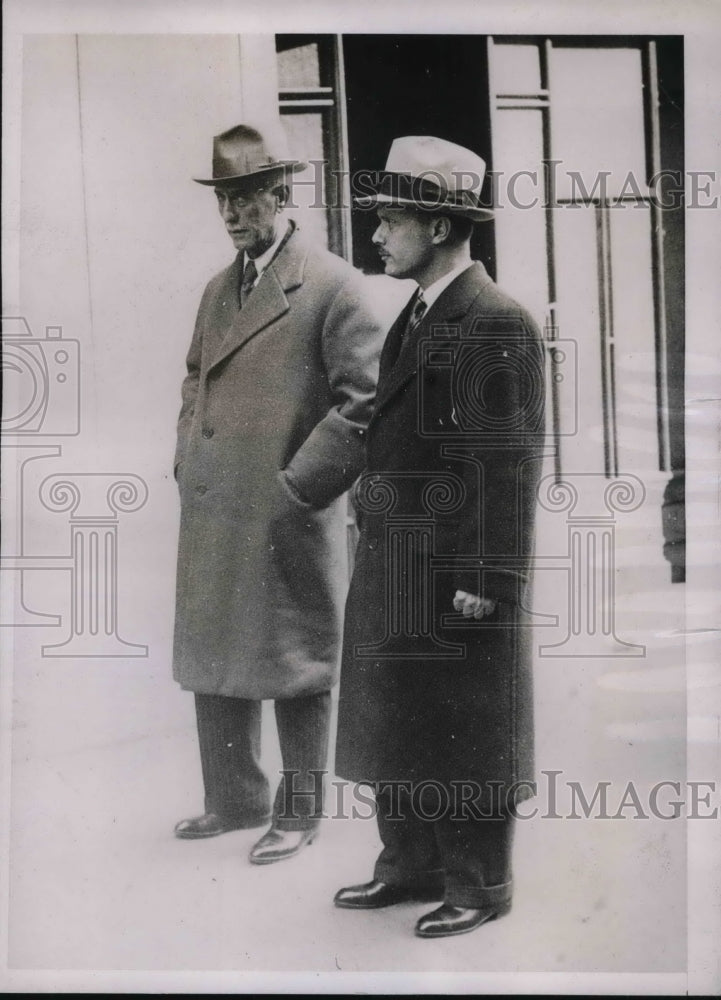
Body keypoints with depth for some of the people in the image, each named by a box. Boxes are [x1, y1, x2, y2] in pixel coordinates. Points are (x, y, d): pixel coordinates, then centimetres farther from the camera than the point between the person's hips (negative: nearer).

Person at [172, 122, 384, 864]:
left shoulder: (332, 284, -8)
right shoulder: (217, 289, 15)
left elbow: (364, 400, -12)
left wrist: (299, 488, -15)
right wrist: (186, 464, 12)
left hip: (289, 522, -7)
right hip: (210, 518, 7)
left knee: (295, 671, 6)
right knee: (210, 663, 15)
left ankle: (298, 814, 23)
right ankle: (235, 800, 33)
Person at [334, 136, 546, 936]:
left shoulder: (499, 325, -14)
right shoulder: (413, 317, 14)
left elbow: (511, 464, -17)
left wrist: (487, 582, -19)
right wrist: (371, 536, 13)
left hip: (458, 572, -9)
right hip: (392, 569, 9)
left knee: (467, 740, 5)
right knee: (394, 721, 17)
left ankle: (478, 884, 22)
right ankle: (411, 864, 33)